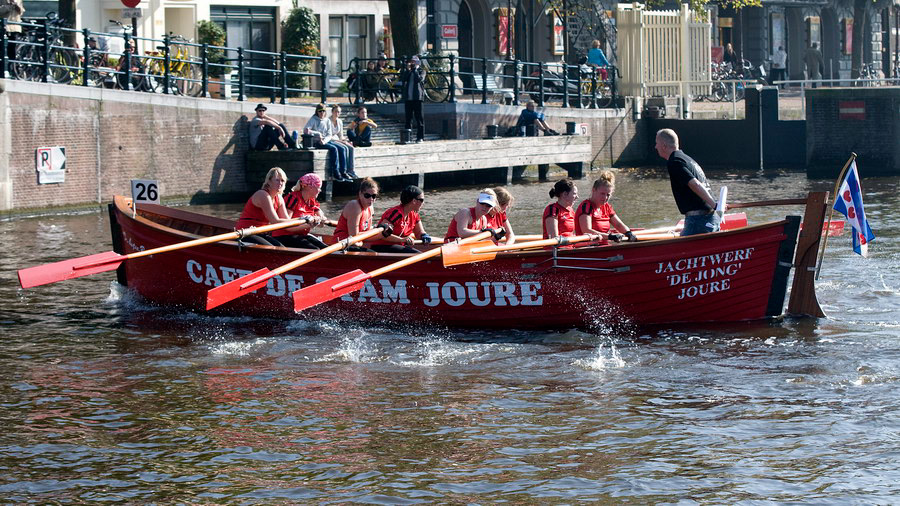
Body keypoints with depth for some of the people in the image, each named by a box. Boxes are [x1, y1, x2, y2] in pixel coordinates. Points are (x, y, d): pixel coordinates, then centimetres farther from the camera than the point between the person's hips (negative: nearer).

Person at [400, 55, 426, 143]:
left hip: (417, 97, -4)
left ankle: (420, 137, -3)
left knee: (419, 117, -4)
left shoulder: (421, 71, 5)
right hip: (408, 98, 4)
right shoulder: (407, 72, 17)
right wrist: (408, 69, -4)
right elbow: (402, 79, 0)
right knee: (408, 117, 5)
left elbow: (419, 79, -13)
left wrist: (415, 70, -7)